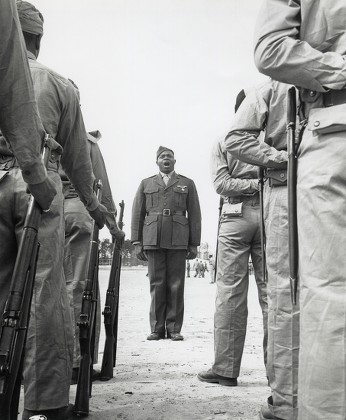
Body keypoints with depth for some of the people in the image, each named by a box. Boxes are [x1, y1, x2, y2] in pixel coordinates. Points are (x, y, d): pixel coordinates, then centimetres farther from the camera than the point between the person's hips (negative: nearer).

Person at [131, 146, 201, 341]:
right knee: (156, 284, 0)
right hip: (153, 240, 1)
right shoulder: (146, 184, 18)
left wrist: (194, 244, 3)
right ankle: (157, 328, 7)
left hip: (178, 241, -1)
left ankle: (174, 328, 7)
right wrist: (137, 242, 4)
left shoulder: (187, 184, 15)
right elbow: (137, 214, 13)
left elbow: (194, 215, 10)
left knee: (176, 285, -1)